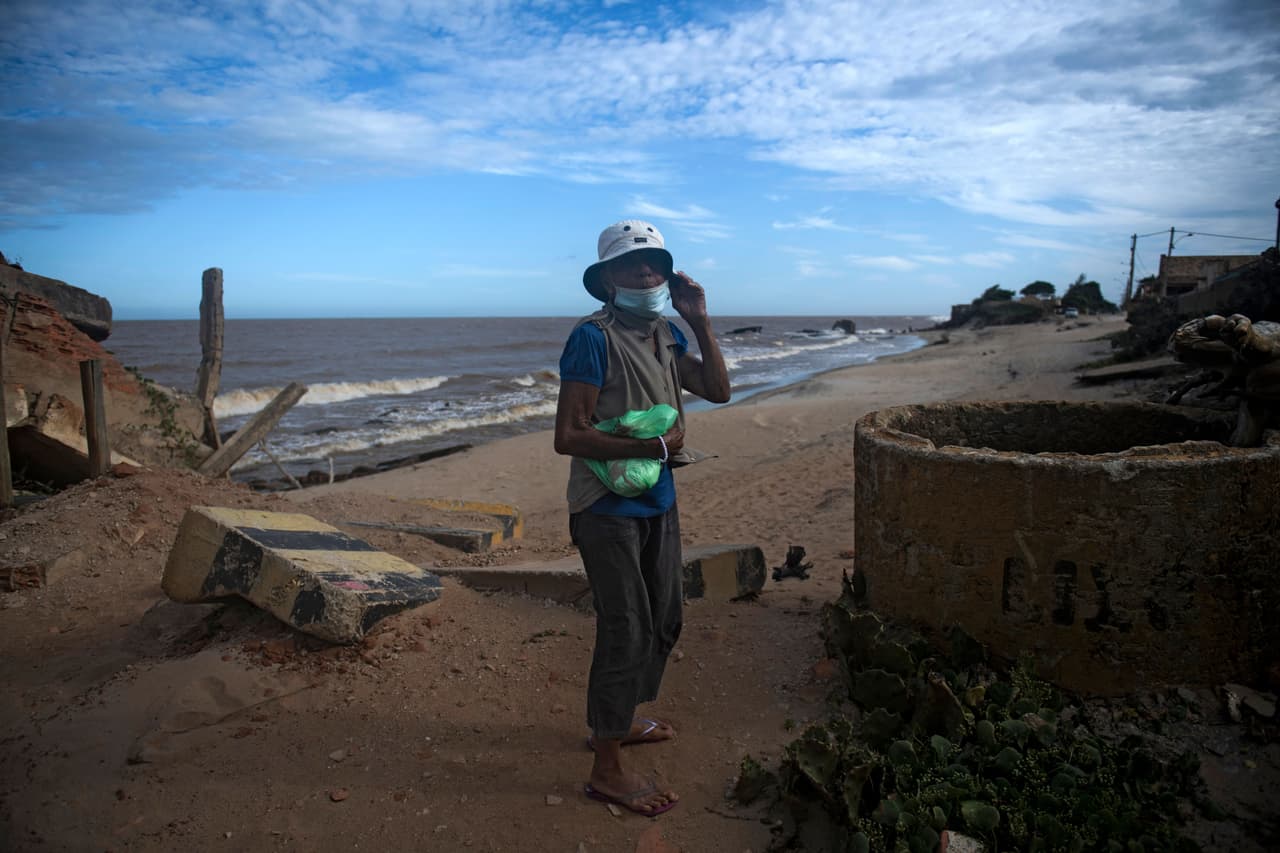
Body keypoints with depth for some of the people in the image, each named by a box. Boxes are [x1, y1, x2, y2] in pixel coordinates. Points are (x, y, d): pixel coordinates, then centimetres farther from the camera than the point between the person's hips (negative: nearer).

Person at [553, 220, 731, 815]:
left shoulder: (665, 333, 7)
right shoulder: (594, 338, -18)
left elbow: (718, 390, 7)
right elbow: (568, 436, -22)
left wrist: (700, 322, -2)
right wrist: (654, 446, -22)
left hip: (658, 500, 8)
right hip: (609, 507, -8)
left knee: (663, 623, 18)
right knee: (626, 630, -3)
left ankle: (616, 720, 40)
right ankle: (607, 771, 13)